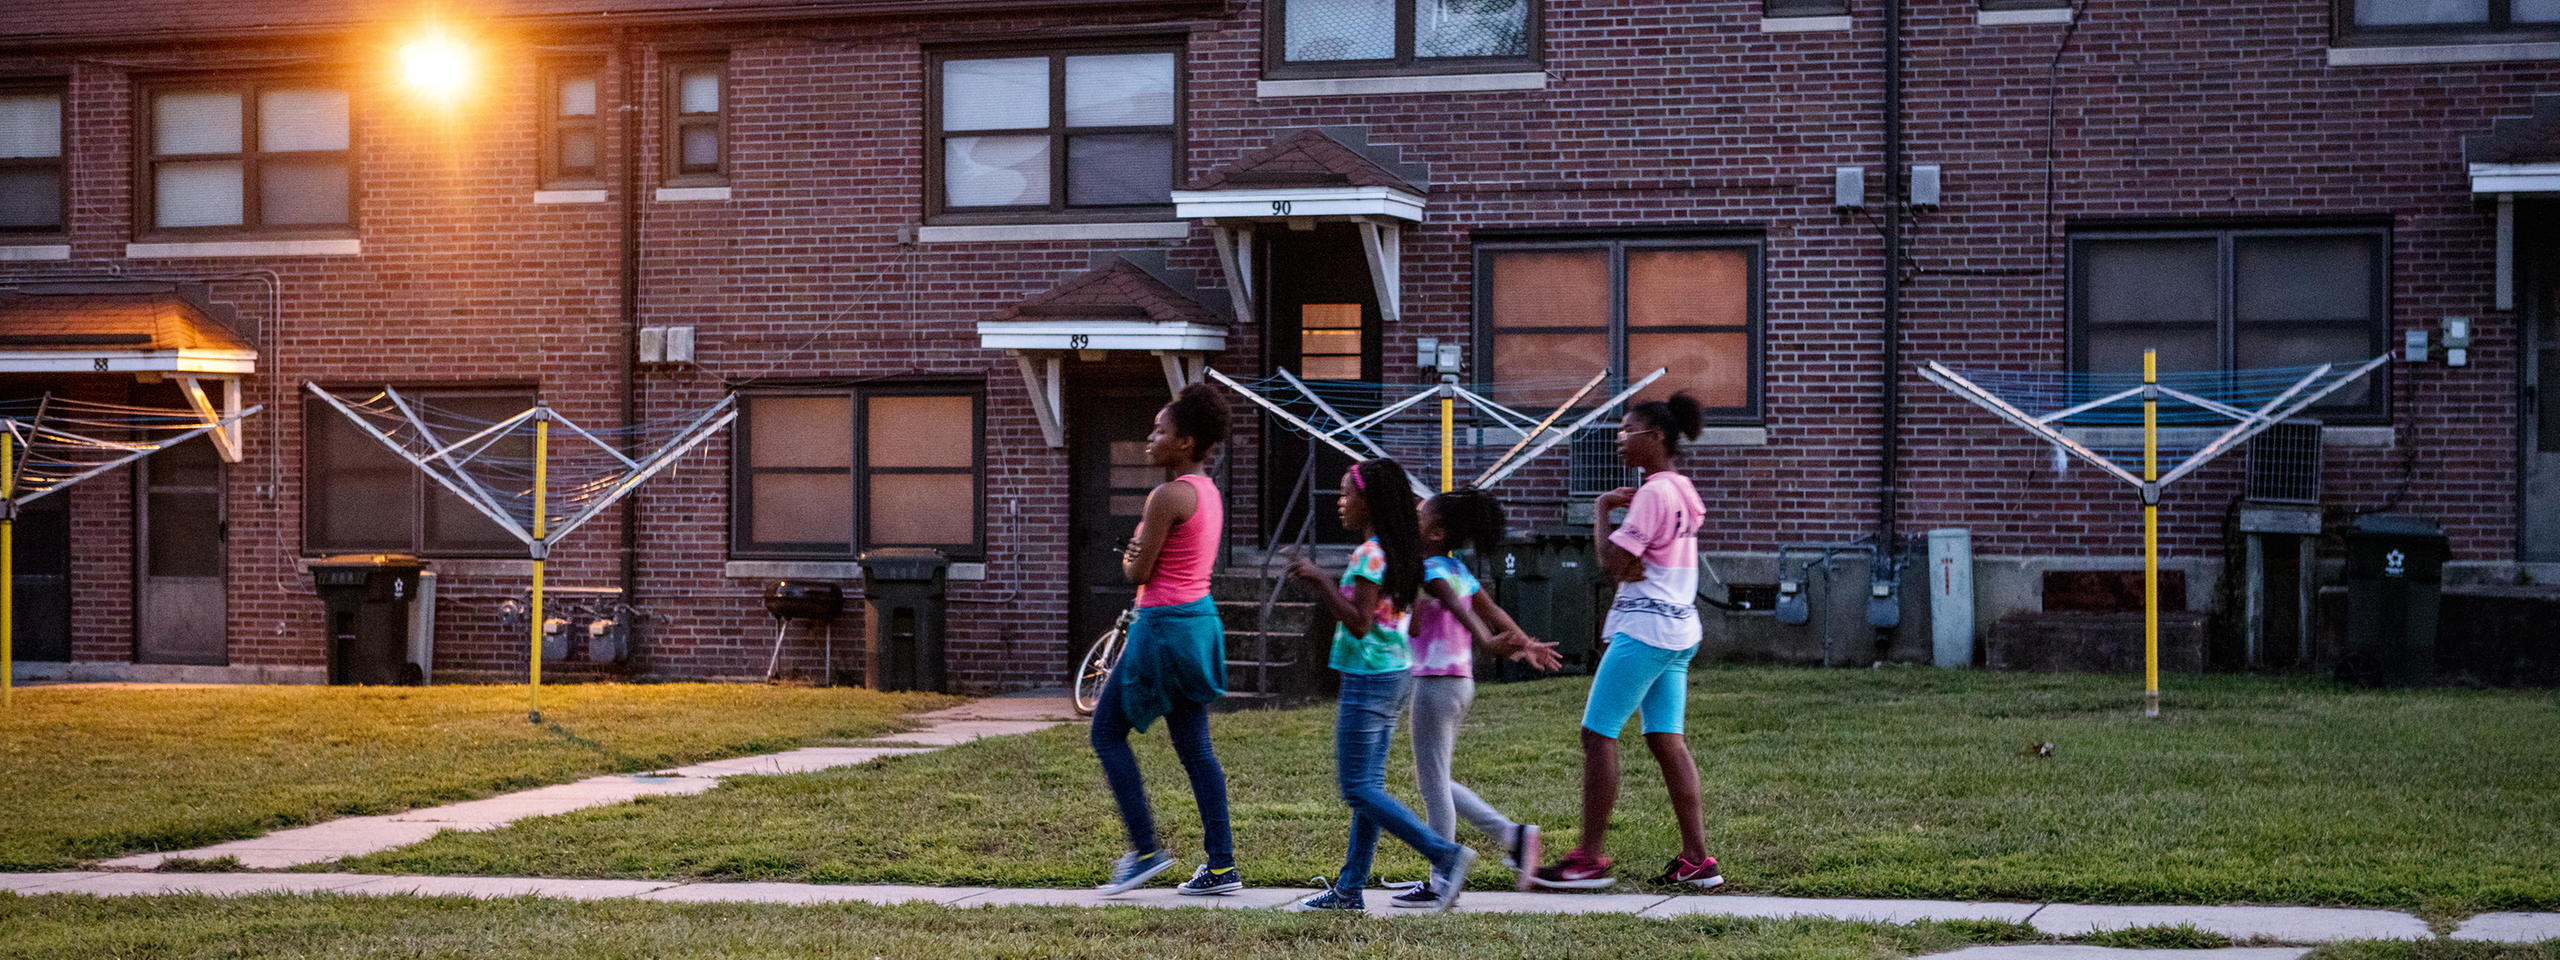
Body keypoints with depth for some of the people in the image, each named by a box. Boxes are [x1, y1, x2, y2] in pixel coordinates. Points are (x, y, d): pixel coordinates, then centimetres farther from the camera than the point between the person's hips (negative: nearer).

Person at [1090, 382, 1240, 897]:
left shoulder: (1169, 496, -17)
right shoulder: (1208, 492, 12)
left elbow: (1139, 571, -15)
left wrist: (1129, 560, 7)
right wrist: (1140, 558, 2)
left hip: (1165, 626, -9)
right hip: (1201, 618, 9)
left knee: (1108, 732, 3)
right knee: (1195, 748, 11)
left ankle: (1146, 849, 2)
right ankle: (1221, 867, 10)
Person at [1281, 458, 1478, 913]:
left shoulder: (1369, 555, -16)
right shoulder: (1399, 552, 12)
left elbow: (1360, 623, -22)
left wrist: (1320, 581, -20)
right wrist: (1315, 582, 16)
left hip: (1369, 681, -10)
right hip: (1396, 673, 10)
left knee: (1358, 787, -6)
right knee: (1368, 786, 11)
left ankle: (1445, 854, -14)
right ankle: (1350, 888, 14)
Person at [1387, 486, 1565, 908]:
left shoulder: (1429, 571, -14)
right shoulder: (1458, 570, 13)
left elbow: (1460, 610, -30)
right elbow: (1493, 611, 18)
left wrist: (1489, 642, -43)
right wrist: (1526, 643, 24)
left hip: (1435, 683, -9)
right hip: (1460, 682, 9)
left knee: (1433, 782, -2)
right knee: (1433, 780, 17)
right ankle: (1511, 833, 11)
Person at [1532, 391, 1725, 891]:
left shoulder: (1653, 493, -15)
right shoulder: (1682, 492, 15)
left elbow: (1610, 563, -17)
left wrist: (1601, 509, -4)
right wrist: (1631, 565, 2)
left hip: (1644, 629, -10)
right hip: (1679, 629, 10)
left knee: (1598, 734, -5)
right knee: (1667, 740, 8)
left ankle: (1590, 857, -3)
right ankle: (1696, 858, 5)